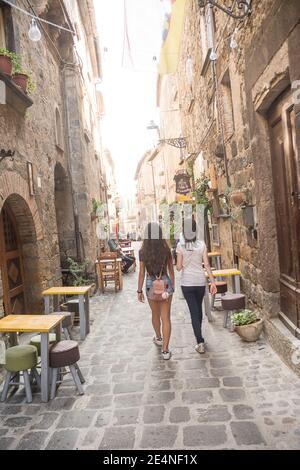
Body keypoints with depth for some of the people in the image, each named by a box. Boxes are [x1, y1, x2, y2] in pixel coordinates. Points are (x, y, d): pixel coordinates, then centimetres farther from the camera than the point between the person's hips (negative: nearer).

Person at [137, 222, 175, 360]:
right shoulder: (166, 250, -7)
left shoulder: (143, 252, -11)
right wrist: (172, 285, 16)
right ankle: (165, 350, 3)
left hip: (151, 285, 0)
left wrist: (139, 291, 1)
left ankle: (158, 338, 46)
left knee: (155, 314, 23)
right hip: (165, 283, 0)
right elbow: (171, 270, 2)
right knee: (166, 317, 5)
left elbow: (142, 273, -8)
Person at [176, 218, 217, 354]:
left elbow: (178, 267, -7)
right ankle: (198, 336, 39)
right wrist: (213, 282, -1)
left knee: (194, 312, 4)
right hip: (200, 281, 2)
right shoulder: (202, 244, -4)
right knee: (198, 308, 22)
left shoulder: (180, 245, -9)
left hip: (187, 283, -2)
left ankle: (200, 342, -1)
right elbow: (207, 265, -5)